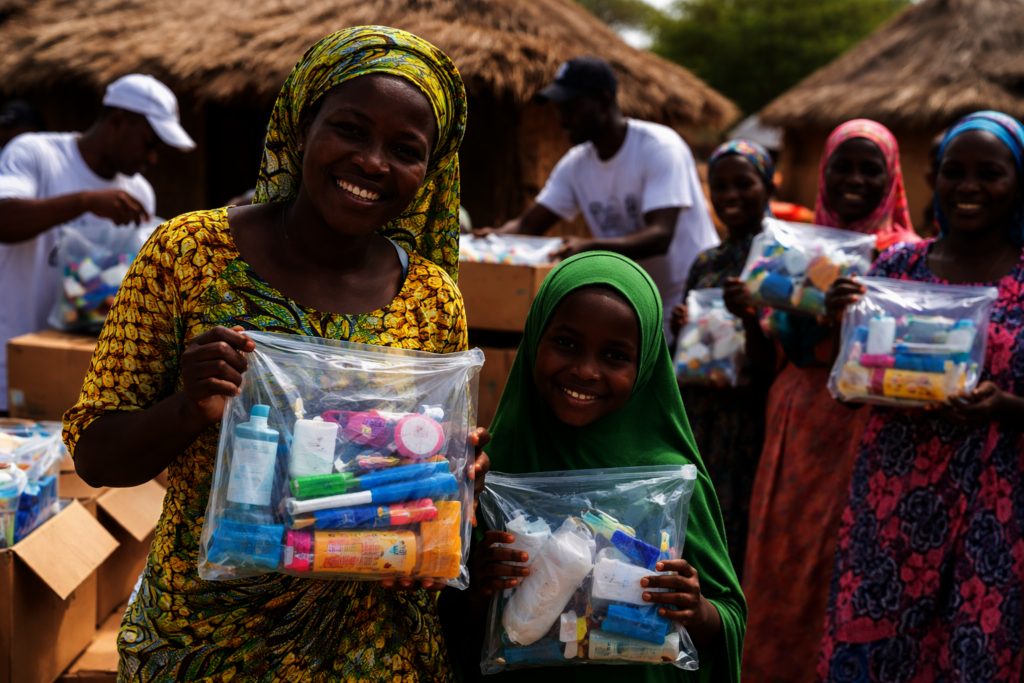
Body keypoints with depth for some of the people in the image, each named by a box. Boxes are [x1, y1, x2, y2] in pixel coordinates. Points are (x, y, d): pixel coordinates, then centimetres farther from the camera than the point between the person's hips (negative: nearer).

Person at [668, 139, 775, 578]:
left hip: (755, 419, -5)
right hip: (702, 421, 5)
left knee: (746, 531, -4)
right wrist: (680, 331, -2)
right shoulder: (706, 263, 14)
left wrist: (753, 315, -23)